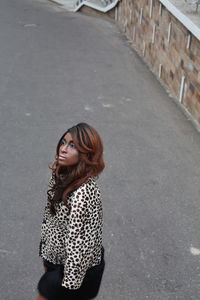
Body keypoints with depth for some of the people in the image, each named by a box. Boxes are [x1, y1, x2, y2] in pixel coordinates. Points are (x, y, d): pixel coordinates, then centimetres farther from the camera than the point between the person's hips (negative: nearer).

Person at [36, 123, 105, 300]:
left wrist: (69, 285, -19)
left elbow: (78, 243, -28)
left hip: (76, 267, -8)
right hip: (55, 258, 8)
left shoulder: (84, 193, -34)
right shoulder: (61, 174, -7)